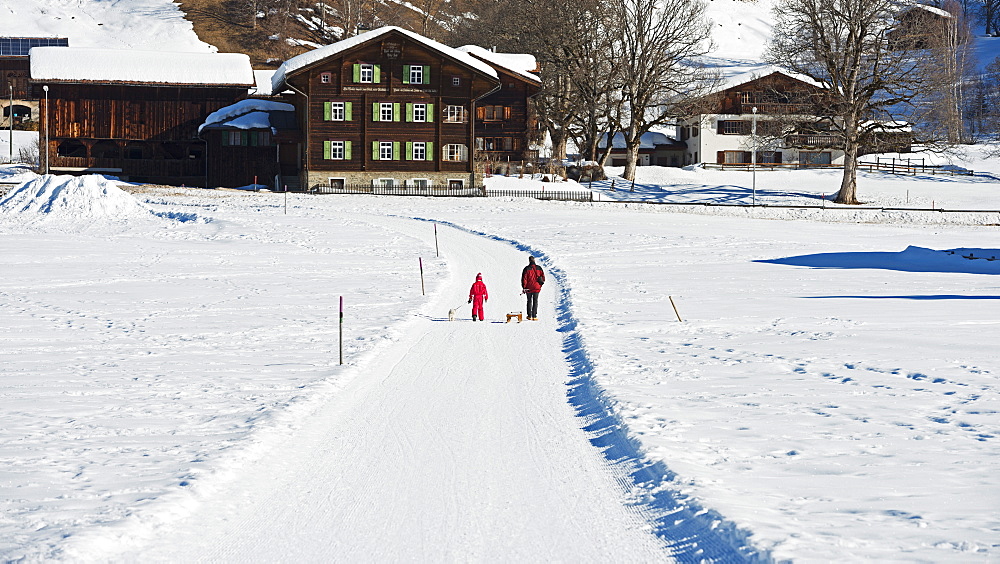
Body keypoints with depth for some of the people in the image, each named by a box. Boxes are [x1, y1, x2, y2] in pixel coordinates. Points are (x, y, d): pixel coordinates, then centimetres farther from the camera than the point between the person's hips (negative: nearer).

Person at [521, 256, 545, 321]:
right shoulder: (539, 268, 0)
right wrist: (540, 284, 19)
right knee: (535, 302, 6)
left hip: (528, 288, -1)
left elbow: (524, 279, -8)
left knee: (529, 301, 12)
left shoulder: (526, 269, -8)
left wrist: (523, 288, -2)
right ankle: (534, 316, -1)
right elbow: (543, 277, 6)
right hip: (536, 288, 1)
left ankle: (529, 316, 14)